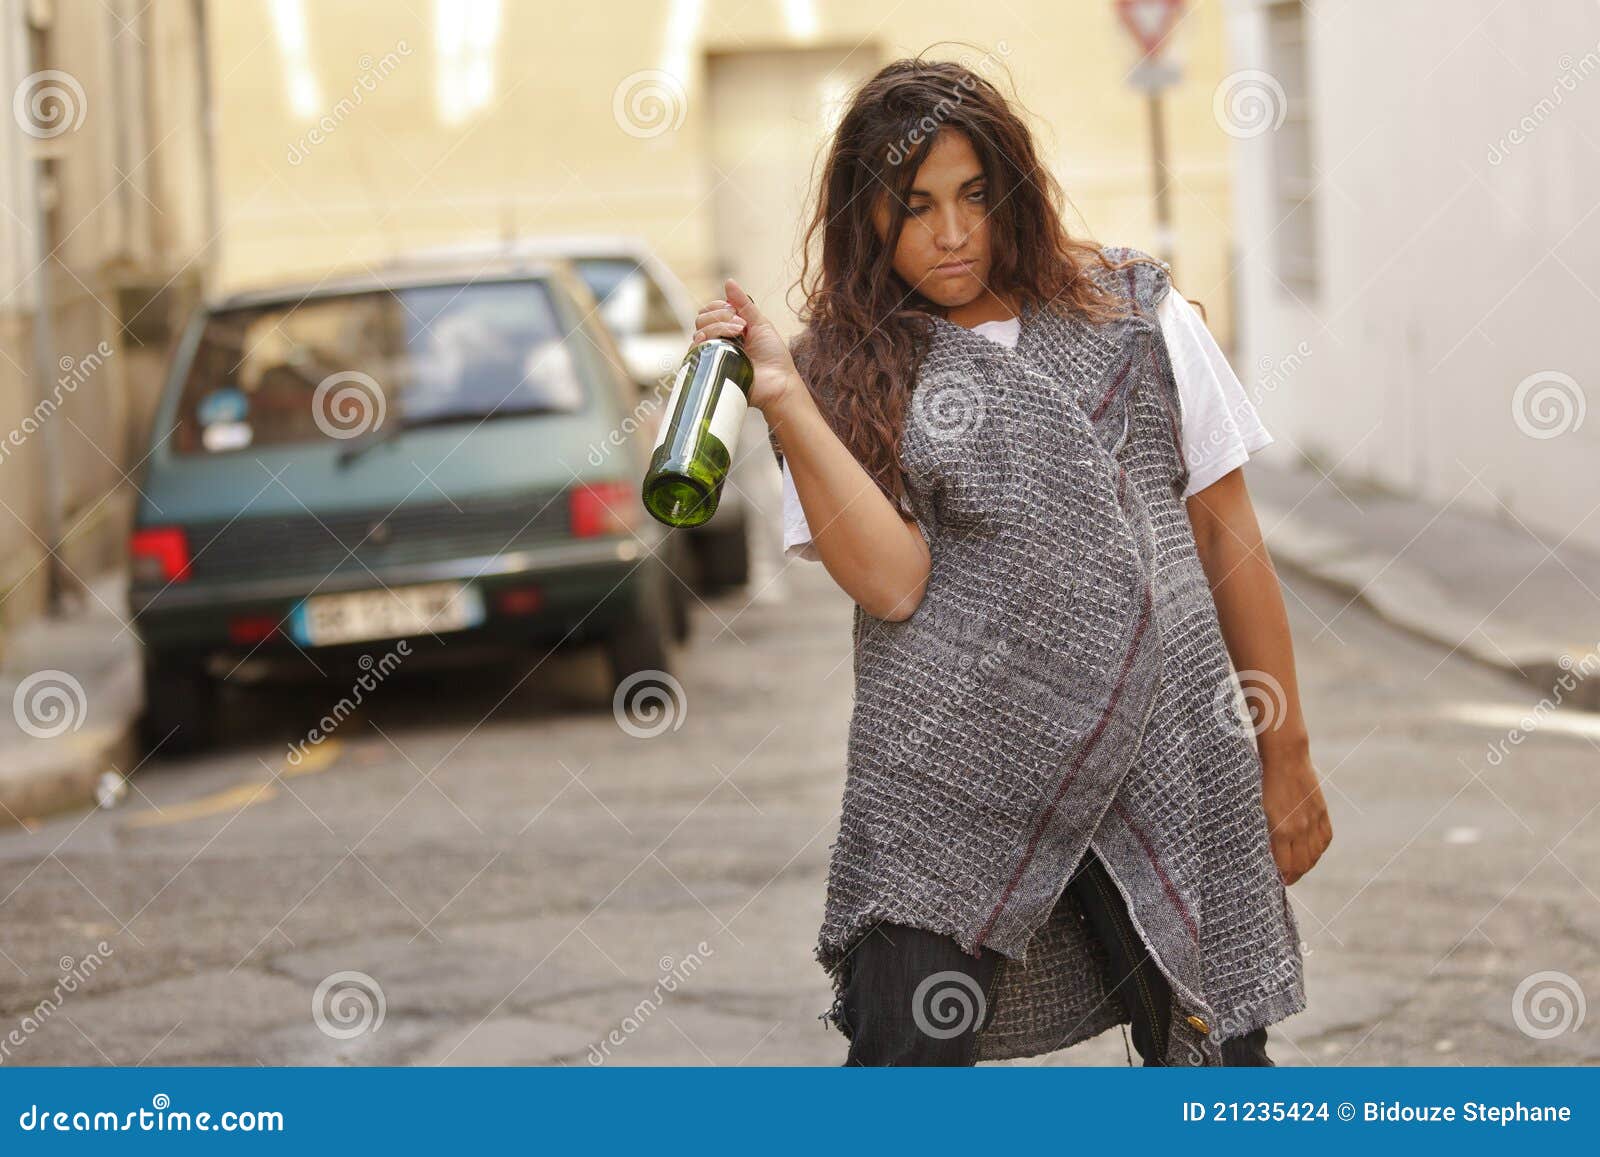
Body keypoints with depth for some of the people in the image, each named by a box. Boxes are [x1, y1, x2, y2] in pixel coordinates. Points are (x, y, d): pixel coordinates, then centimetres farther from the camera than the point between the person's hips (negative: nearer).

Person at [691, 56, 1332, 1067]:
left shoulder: (1133, 309, 10)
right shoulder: (850, 374, 7)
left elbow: (1226, 532, 13)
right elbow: (891, 581, -9)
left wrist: (1286, 754, 12)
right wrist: (781, 398, -16)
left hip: (1168, 759, 1)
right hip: (950, 769, -1)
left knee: (1214, 1052, -1)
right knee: (906, 1050, -5)